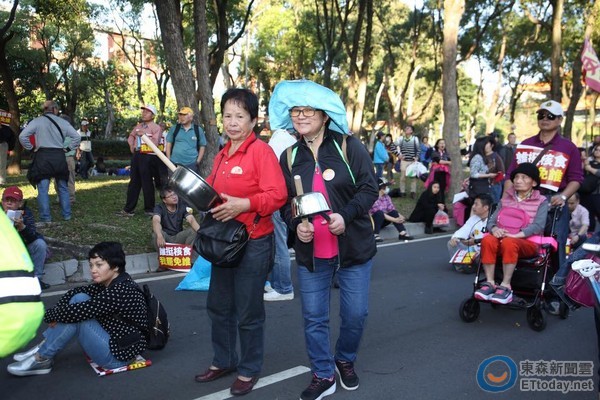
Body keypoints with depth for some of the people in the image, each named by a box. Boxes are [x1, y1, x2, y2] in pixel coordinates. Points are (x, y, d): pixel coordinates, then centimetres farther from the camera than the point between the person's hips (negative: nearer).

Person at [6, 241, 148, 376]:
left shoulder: (120, 291, -27)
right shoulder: (111, 283, 1)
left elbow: (74, 313, -26)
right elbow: (76, 291, 6)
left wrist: (49, 315, -8)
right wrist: (56, 312, -10)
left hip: (118, 355, -9)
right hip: (113, 339, 9)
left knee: (76, 316, -17)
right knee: (80, 298, -1)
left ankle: (41, 359, 2)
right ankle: (44, 347, 6)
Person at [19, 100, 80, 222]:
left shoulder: (37, 121, -2)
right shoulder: (63, 122, 4)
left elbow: (22, 136, -8)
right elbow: (77, 137, 4)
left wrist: (30, 148, 4)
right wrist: (67, 148, 10)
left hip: (42, 157, -2)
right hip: (59, 156, 2)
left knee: (43, 189, 2)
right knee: (63, 188, 13)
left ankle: (45, 217, 1)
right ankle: (66, 215, 15)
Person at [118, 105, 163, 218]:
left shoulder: (156, 127, -6)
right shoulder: (139, 126, 17)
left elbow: (155, 142, -18)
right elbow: (131, 136, 28)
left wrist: (144, 135, -17)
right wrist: (131, 145, 11)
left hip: (148, 157, -7)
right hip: (136, 155, 7)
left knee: (147, 183, -1)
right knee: (134, 183, 10)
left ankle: (149, 209, 11)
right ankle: (128, 209, 15)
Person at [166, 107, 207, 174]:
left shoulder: (198, 130, 3)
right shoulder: (174, 128, 6)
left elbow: (202, 146, 8)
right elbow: (169, 143, 9)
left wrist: (198, 161, 0)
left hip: (191, 165, -1)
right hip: (175, 163, 1)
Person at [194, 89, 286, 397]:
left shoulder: (261, 151, -14)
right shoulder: (221, 155, 10)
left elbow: (277, 195, -20)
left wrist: (243, 204, -30)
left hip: (253, 243, -8)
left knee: (248, 313, 6)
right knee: (218, 306, 18)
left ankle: (249, 369, 26)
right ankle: (223, 361, 38)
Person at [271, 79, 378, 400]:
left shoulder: (349, 146, -6)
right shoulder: (289, 156, 4)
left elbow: (369, 189, -7)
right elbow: (285, 202, 8)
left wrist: (346, 215, -23)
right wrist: (296, 225, -12)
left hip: (353, 248, -2)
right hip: (310, 252, 2)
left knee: (355, 313, 8)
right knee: (313, 317, 8)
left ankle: (345, 360, 37)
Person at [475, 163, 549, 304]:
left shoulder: (541, 201, 8)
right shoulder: (506, 198, 19)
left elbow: (538, 226, -8)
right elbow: (492, 220, 10)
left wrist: (515, 235, -21)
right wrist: (494, 229, -15)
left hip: (527, 242, -3)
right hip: (502, 238, 3)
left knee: (508, 243, -38)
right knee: (487, 240, -32)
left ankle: (506, 286, -34)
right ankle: (490, 282, -30)